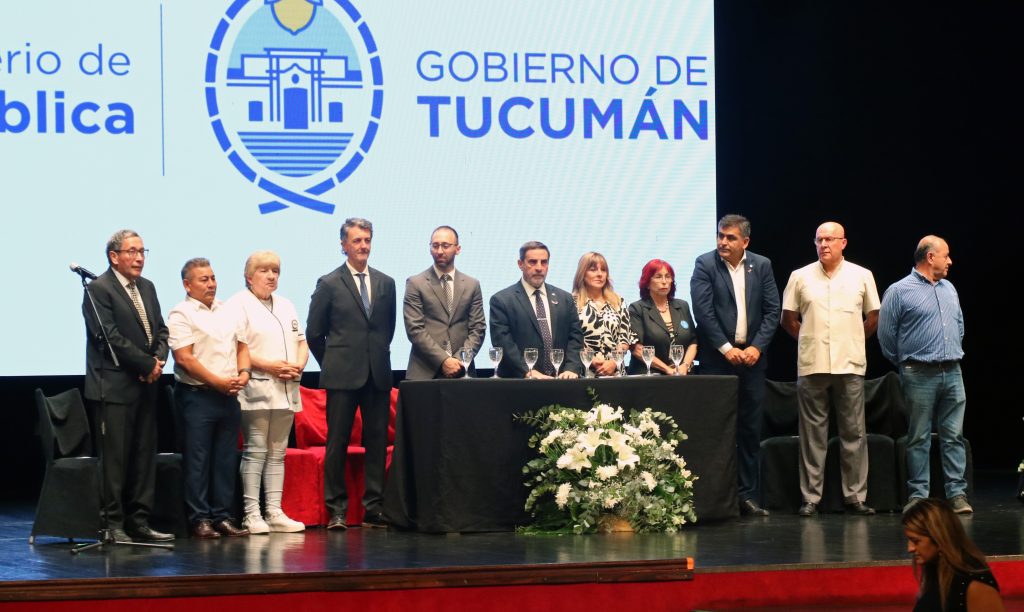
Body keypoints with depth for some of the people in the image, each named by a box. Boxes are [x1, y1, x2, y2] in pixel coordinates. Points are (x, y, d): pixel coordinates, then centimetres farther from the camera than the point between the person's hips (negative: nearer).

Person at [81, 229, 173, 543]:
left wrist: (160, 359, -4)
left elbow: (160, 329, 17)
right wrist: (148, 364, -13)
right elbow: (109, 337, -16)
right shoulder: (99, 289, -9)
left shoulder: (147, 288, 16)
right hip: (114, 387, -8)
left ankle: (139, 521, 13)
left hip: (145, 386, 8)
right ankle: (113, 524, 0)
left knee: (144, 456, 8)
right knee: (115, 458, -5)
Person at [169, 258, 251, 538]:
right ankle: (200, 519, 2)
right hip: (197, 396, -6)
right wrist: (219, 383, -15)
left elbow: (242, 346, 20)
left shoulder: (227, 312, 15)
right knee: (197, 460, -2)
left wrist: (244, 373, -1)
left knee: (226, 459, 8)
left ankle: (222, 516, 13)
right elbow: (184, 358, -14)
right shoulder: (182, 315, -7)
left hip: (228, 396, 6)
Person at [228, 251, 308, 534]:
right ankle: (251, 514, -7)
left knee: (277, 453, 7)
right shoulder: (239, 304, -4)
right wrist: (269, 366, -18)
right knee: (255, 451, -8)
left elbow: (301, 342, 21)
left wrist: (298, 365, 0)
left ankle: (274, 512, 9)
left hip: (285, 390, 7)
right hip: (256, 390, -7)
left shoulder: (286, 306, 21)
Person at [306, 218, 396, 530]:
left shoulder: (386, 283, 11)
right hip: (343, 376, -3)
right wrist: (333, 364, 7)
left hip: (378, 375, 3)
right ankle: (336, 510, 4)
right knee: (337, 443, -1)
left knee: (377, 442, 4)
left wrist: (378, 357, 14)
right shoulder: (329, 284, 0)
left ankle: (374, 508, 9)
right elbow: (314, 332, 4)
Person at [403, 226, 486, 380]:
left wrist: (460, 360, -8)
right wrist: (443, 360, -13)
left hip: (461, 371, 2)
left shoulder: (472, 285, 12)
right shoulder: (415, 284, 3)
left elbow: (478, 328, 8)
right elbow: (415, 329, -5)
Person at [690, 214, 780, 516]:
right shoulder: (705, 264, -2)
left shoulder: (762, 266, 7)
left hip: (751, 356, 3)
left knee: (750, 430, 5)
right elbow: (703, 310, -9)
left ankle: (747, 495, 12)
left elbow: (773, 310, 5)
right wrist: (726, 348, -13)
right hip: (717, 358, -3)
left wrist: (757, 347, -7)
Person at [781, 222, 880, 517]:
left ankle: (856, 496, 6)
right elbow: (788, 319, 12)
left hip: (850, 365, 0)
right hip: (811, 366, 0)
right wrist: (811, 340, 10)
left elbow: (873, 317, 15)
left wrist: (853, 341, 12)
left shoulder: (862, 276, 6)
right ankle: (811, 498, 5)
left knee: (854, 432, 1)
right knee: (812, 434, 2)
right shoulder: (800, 277, 5)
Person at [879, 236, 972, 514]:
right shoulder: (899, 291, -5)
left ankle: (957, 493, 5)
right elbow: (886, 334, -2)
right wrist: (904, 363, 6)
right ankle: (917, 496, 4)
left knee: (954, 436, 3)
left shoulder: (949, 289, 15)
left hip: (952, 373, 5)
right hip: (920, 376, -5)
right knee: (919, 439, 0)